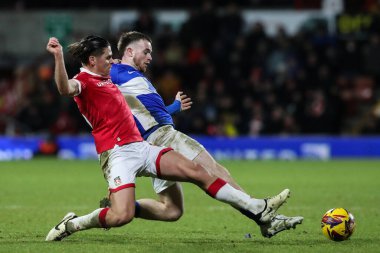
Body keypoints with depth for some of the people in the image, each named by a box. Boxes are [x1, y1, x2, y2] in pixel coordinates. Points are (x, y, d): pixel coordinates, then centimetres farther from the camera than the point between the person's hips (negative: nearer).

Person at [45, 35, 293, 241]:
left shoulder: (106, 79, 21)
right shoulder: (83, 81, -8)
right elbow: (65, 88, -33)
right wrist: (58, 56, -46)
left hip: (140, 146, 9)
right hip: (118, 153, -9)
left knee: (196, 171, 1)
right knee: (122, 216, -24)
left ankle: (258, 209, 3)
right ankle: (71, 225, 1)